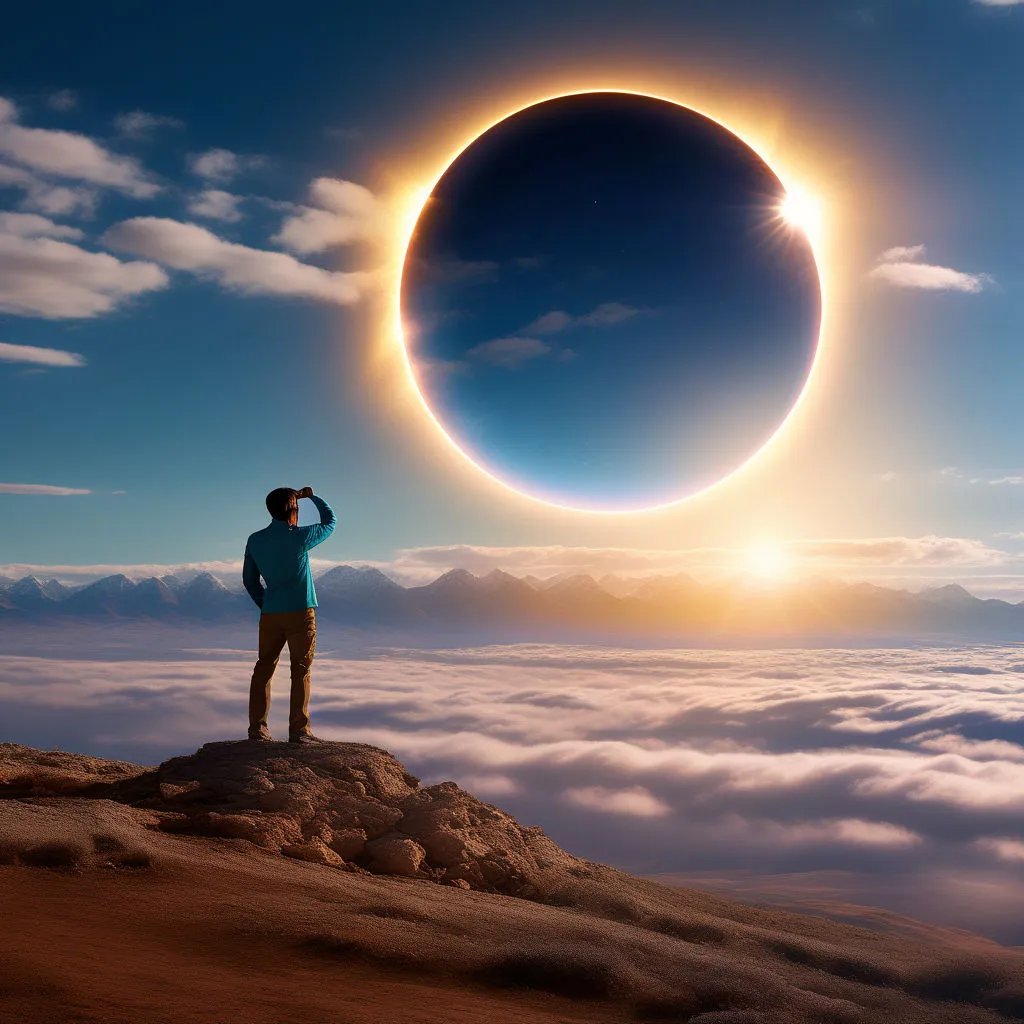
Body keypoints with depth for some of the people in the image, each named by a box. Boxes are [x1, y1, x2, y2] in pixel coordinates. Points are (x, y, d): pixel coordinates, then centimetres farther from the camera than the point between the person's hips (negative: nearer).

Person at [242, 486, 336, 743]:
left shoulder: (254, 540, 5)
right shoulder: (298, 537, -10)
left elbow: (249, 579, 13)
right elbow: (329, 522, 7)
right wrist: (312, 497, 18)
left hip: (270, 615, 5)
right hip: (300, 613, -5)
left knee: (263, 669, 10)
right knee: (300, 671, 0)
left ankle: (257, 728, 10)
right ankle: (298, 730, -1)